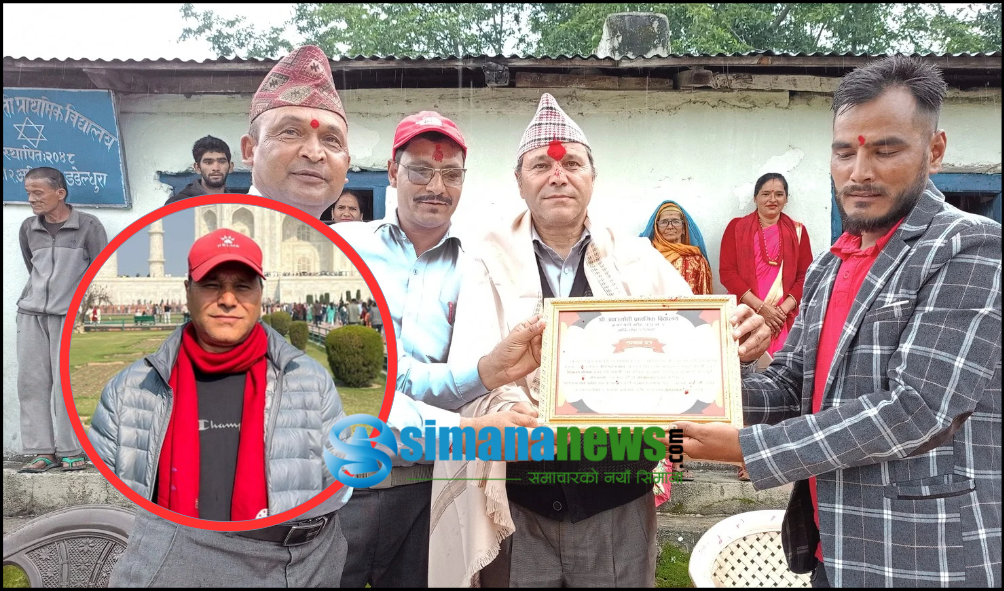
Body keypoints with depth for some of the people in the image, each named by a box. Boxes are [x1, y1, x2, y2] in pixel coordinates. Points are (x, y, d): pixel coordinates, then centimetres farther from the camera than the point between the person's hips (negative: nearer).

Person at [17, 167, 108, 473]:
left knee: (66, 382, -6)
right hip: (31, 313, 5)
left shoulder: (88, 226, -4)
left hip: (71, 315, -5)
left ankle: (70, 450, 4)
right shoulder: (28, 228, 9)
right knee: (30, 380, 2)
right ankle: (42, 451, 8)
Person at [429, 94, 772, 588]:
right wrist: (506, 414, -35)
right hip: (516, 506, -1)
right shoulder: (491, 267, -4)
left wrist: (741, 345, -25)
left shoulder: (640, 263, 2)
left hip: (617, 505, 1)